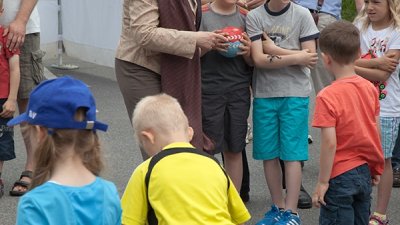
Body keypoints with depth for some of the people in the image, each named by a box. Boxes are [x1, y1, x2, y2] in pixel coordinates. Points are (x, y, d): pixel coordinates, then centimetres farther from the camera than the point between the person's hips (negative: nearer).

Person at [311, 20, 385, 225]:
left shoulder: (327, 97, -19)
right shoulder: (370, 88, 0)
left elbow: (330, 143, -20)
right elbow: (376, 131, 7)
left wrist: (322, 182, -12)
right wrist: (376, 169, 17)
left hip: (340, 177, -6)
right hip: (365, 173, 6)